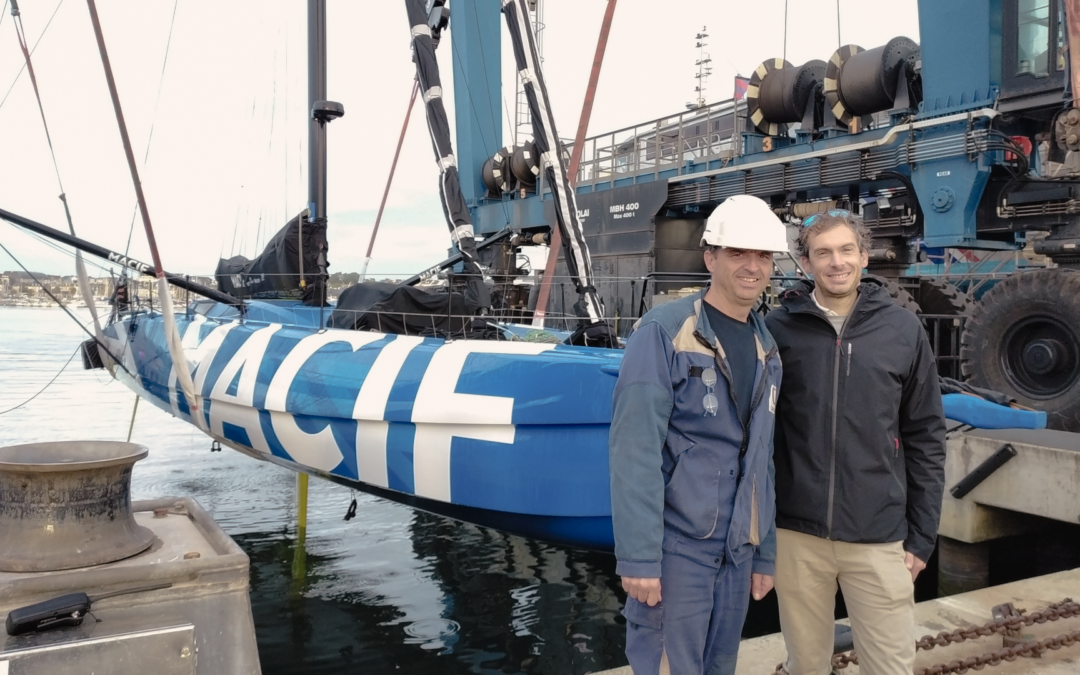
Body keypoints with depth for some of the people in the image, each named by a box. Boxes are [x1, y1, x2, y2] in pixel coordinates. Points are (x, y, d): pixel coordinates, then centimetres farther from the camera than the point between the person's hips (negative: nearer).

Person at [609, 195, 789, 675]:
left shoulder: (767, 349, 9)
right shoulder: (664, 332, -13)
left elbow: (760, 461, 13)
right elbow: (635, 451, -18)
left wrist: (764, 553, 13)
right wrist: (638, 556, -20)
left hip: (737, 549, 7)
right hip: (676, 544, -7)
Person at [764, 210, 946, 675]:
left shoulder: (903, 331, 0)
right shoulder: (778, 329, -3)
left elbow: (926, 438, 4)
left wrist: (922, 534, 3)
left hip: (879, 537, 0)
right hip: (796, 533, 0)